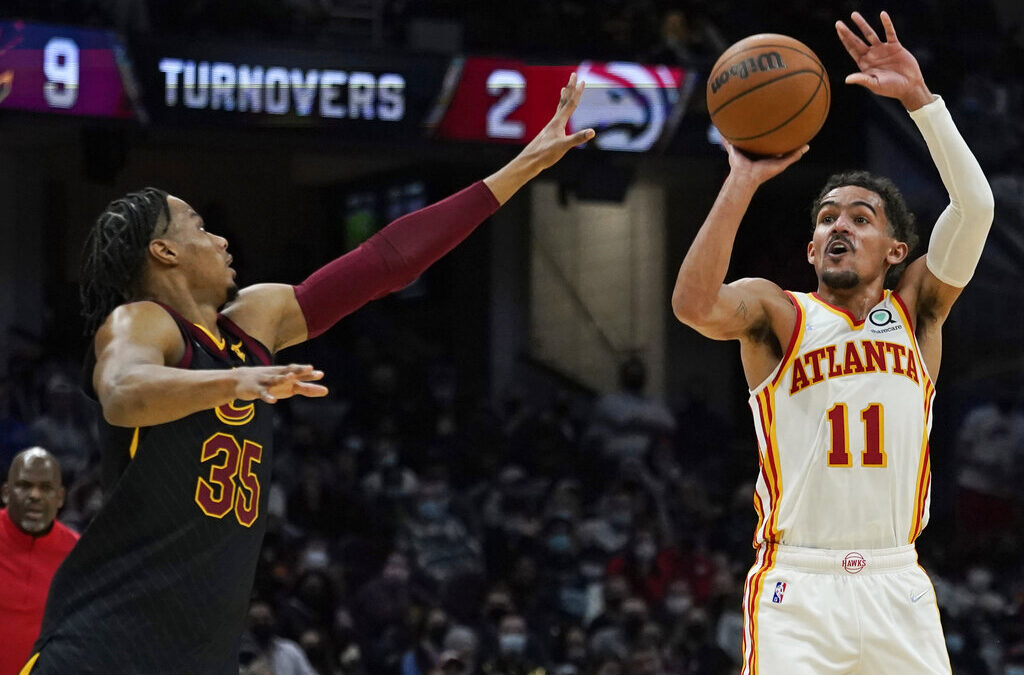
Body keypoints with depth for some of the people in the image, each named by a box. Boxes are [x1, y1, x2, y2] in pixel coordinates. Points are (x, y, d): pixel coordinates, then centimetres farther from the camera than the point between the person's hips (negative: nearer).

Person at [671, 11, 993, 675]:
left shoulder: (916, 310, 11)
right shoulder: (777, 313, 4)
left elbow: (974, 207, -4)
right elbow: (695, 303, -18)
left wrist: (919, 96, -11)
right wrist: (745, 179, -20)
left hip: (898, 588, 3)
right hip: (797, 588, -3)